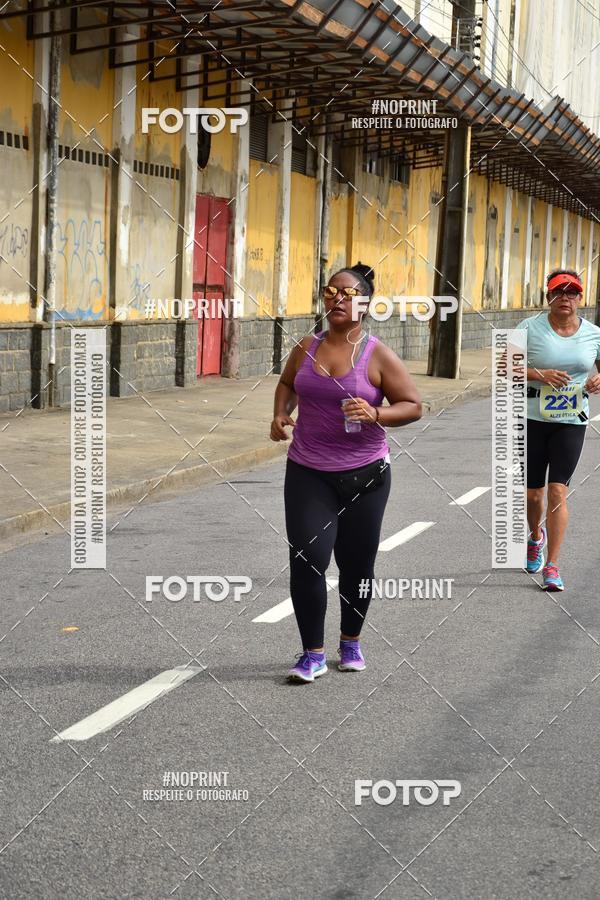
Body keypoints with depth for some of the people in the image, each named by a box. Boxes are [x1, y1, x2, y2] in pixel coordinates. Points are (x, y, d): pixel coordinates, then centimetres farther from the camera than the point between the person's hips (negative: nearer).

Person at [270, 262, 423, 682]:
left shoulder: (378, 355, -7)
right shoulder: (306, 348, 4)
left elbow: (412, 406, -5)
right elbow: (287, 383, 24)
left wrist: (376, 415, -23)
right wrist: (281, 412, 5)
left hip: (364, 475, -2)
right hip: (308, 474, 2)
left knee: (357, 565, 9)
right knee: (307, 560, -9)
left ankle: (351, 642, 32)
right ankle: (313, 654, 1)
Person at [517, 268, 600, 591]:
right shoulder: (530, 328, -6)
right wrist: (540, 375, -21)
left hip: (571, 422, 0)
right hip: (532, 419, 0)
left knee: (557, 491, -10)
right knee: (532, 493, 9)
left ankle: (551, 566, -5)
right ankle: (536, 536, 43)